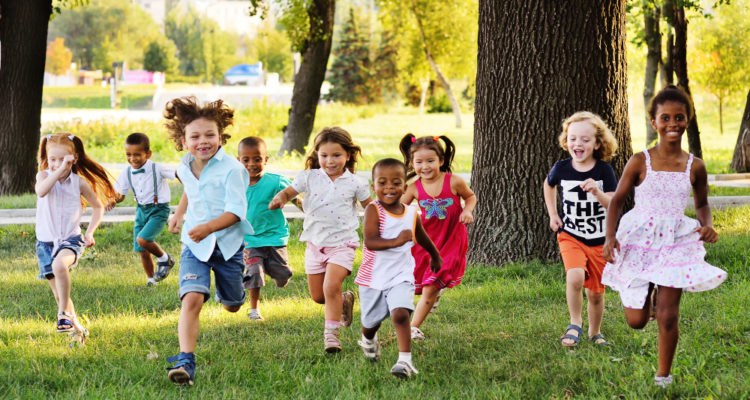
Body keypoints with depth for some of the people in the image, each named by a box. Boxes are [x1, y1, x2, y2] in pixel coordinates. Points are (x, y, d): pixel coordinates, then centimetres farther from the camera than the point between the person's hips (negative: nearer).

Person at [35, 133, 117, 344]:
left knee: (59, 264, -36)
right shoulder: (44, 175, -4)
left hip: (71, 239, -2)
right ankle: (77, 329, 22)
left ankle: (64, 313, -24)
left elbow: (98, 206, 12)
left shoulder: (79, 182, -2)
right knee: (59, 293, 5)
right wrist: (60, 170, -33)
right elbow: (41, 191, -28)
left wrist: (90, 232, 1)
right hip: (46, 241, 2)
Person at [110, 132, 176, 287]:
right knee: (142, 250, 5)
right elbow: (120, 194, 8)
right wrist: (114, 200, -13)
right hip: (141, 210, 6)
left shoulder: (156, 169, -16)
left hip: (158, 210, -6)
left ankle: (165, 259, 1)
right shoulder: (127, 173, -1)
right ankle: (151, 280, 24)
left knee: (143, 239, -25)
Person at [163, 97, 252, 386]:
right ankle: (186, 361, -27)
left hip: (227, 243, -2)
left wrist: (209, 227, -38)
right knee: (192, 298, -22)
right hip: (195, 245, 2)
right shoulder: (185, 168, 0)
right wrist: (179, 213, 24)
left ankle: (229, 291, 58)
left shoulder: (231, 169, -18)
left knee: (232, 306, 18)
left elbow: (236, 211, -25)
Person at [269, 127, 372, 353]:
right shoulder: (309, 178, -1)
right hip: (315, 243, 3)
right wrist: (279, 199, -21)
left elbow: (370, 207, 9)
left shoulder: (354, 183, -2)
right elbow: (288, 192, 2)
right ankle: (345, 300, 40)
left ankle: (331, 332, -10)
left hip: (342, 243, -3)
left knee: (331, 286, -22)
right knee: (317, 296, 9)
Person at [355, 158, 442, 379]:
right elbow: (370, 242, -26)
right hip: (373, 276, -1)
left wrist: (435, 257, 38)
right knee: (371, 321, 16)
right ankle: (369, 341, 51)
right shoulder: (374, 210, -13)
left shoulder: (411, 213, 0)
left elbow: (422, 239, 21)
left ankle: (405, 361, -21)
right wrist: (397, 241, -40)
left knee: (400, 314, -22)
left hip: (401, 276, 1)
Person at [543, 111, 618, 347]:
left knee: (596, 293, 10)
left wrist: (597, 192, -33)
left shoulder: (604, 170, -9)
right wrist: (552, 214, 12)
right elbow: (548, 185, 18)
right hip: (570, 237, 0)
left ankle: (595, 332, 35)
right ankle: (575, 324, -6)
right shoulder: (561, 169, -5)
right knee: (575, 277, -27)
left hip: (599, 241, 1)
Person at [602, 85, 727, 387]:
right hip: (639, 241, 0)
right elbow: (617, 200, 0)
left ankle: (663, 378, 14)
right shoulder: (640, 162, -7)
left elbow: (702, 204, 15)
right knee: (636, 321, 3)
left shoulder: (694, 167, -1)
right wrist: (610, 237, -13)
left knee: (668, 316, -5)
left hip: (675, 242, 1)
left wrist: (707, 226, -6)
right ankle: (649, 293, 41)